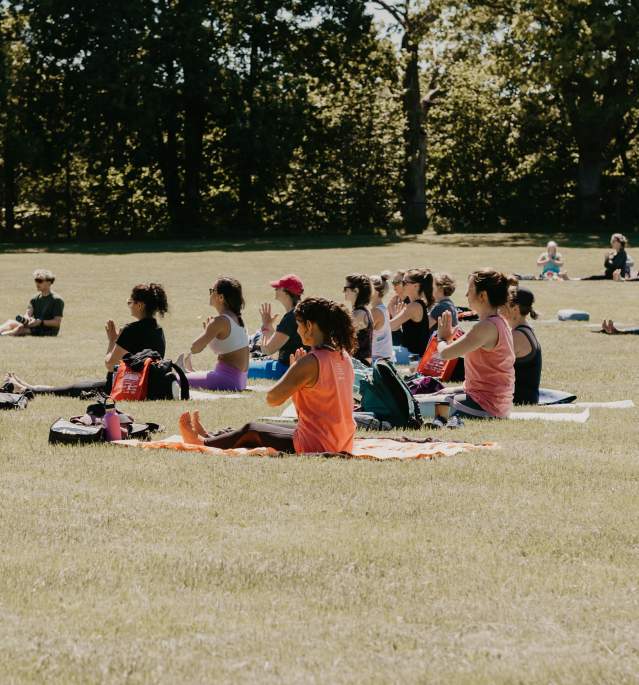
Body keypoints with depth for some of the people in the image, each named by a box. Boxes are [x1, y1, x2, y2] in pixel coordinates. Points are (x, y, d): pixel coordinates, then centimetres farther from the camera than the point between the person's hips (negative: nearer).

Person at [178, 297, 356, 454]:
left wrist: (291, 369, -2)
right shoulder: (343, 356, 6)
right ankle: (210, 437, 44)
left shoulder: (311, 362, -20)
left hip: (315, 447, -8)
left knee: (251, 431, 15)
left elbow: (272, 398, -15)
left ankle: (203, 443, 38)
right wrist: (297, 369, 8)